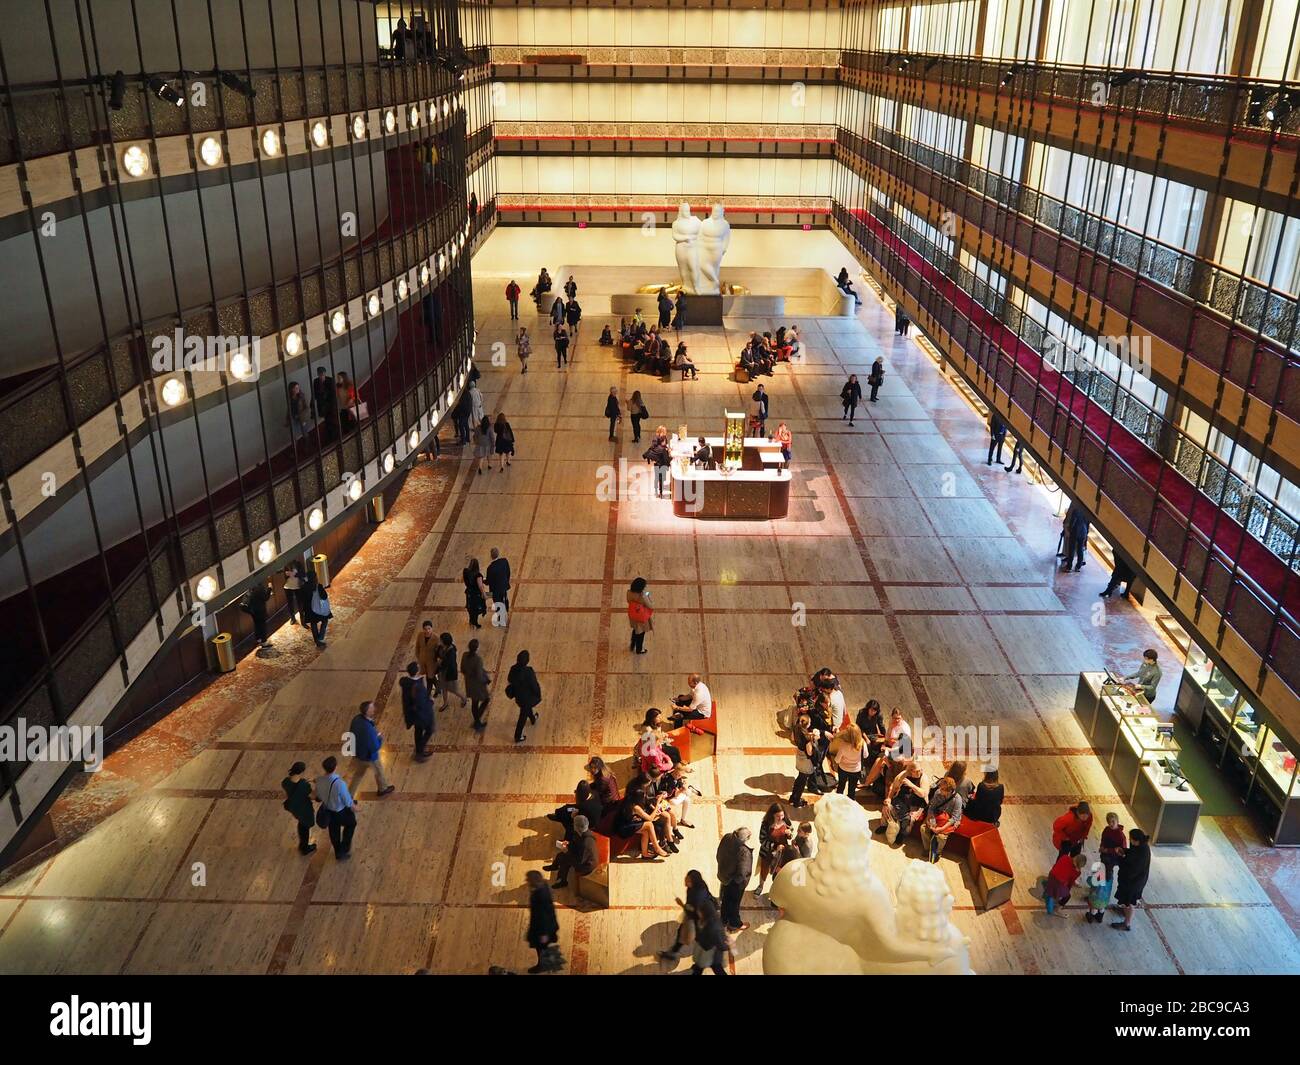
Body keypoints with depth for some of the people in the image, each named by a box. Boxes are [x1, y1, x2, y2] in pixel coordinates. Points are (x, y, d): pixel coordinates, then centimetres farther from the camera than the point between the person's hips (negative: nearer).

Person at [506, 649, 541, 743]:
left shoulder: (513, 669, -17)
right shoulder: (528, 672, -34)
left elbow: (509, 680, -1)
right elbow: (534, 685, -23)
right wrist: (538, 694, -4)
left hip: (518, 695, 6)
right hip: (527, 696, -6)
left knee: (526, 707, 36)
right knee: (523, 716, 12)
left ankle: (533, 719, 65)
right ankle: (518, 737, 25)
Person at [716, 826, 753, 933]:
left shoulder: (727, 838, -19)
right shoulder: (743, 851, -39)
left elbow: (719, 856, -1)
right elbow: (741, 873, -31)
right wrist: (744, 880, -9)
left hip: (724, 875, 6)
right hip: (736, 881, -6)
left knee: (726, 899, 28)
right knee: (734, 902, 19)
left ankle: (724, 920, 50)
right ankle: (734, 924, 43)